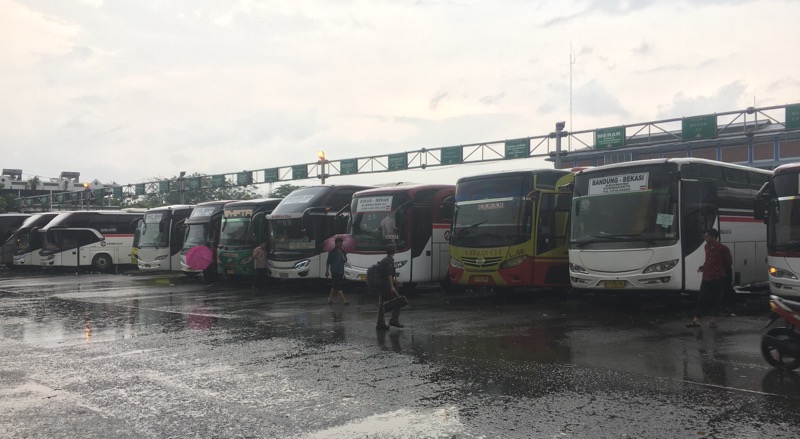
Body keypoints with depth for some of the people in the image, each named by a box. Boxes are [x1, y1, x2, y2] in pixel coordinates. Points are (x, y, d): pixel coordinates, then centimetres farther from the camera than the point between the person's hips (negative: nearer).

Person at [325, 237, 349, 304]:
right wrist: (327, 271, -6)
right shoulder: (332, 252, -7)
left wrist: (345, 259, -4)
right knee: (338, 286, -9)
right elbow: (328, 262, -4)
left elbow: (345, 260, 21)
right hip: (334, 271, -7)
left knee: (335, 286, 13)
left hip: (341, 271, 7)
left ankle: (330, 299, 24)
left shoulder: (343, 251, 10)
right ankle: (343, 300, -12)